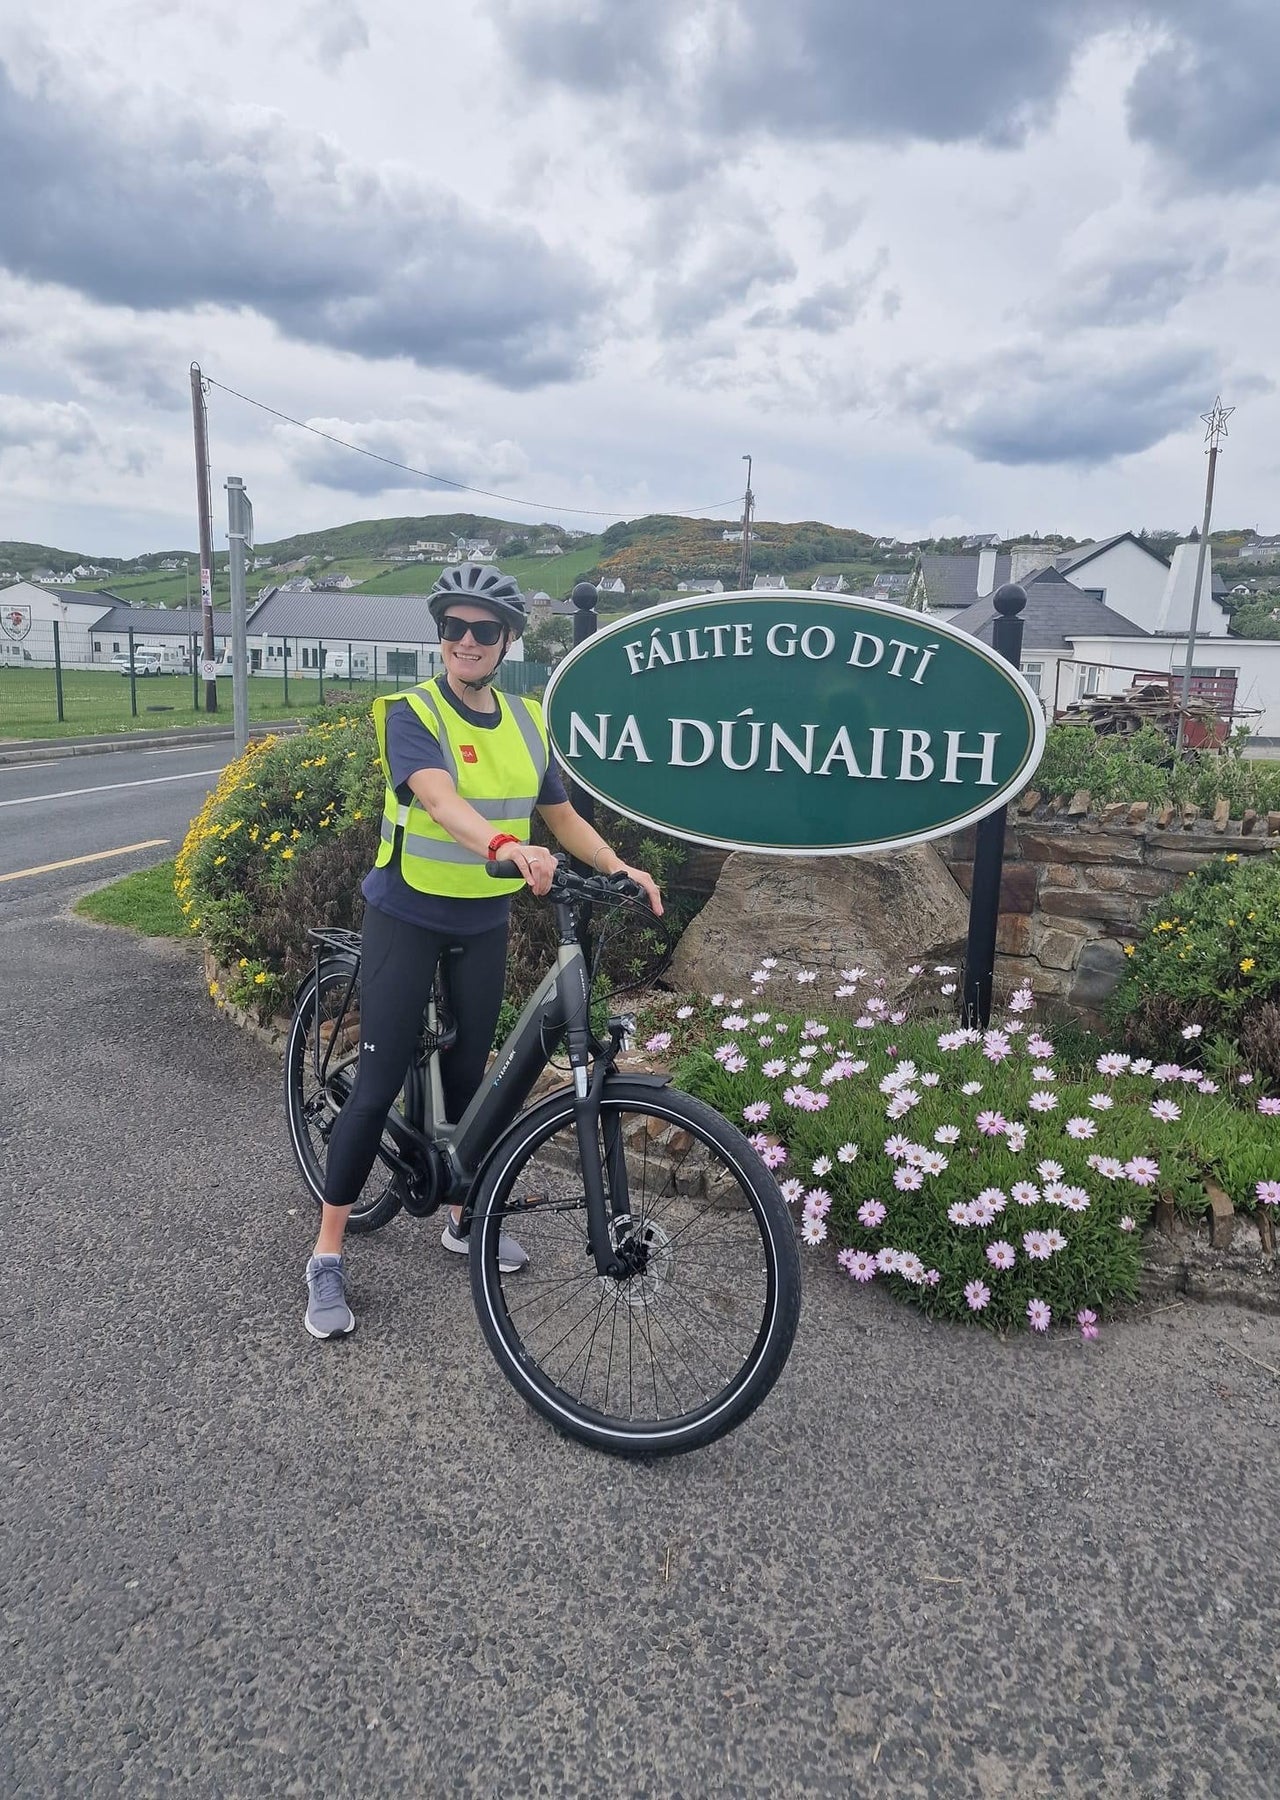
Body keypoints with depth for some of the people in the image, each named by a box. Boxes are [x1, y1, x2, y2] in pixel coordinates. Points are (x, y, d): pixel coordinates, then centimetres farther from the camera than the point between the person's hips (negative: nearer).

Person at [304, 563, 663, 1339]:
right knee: (381, 1082, -4)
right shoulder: (411, 714, -14)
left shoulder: (526, 721, 4)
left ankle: (465, 1219, 33)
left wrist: (620, 868, -9)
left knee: (468, 1075, 14)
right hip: (408, 916, -5)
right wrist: (507, 848, -52)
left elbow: (563, 817, 7)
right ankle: (328, 1256, 9)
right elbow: (440, 798, -34)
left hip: (485, 923, 5)